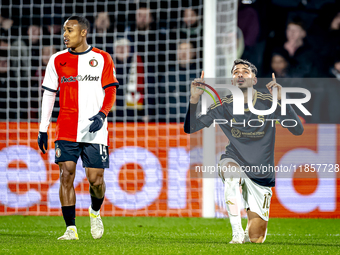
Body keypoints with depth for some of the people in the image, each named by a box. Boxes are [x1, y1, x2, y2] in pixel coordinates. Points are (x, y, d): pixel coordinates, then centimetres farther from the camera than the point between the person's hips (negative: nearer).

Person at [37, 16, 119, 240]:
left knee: (96, 179, -4)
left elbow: (110, 93, 4)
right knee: (66, 175, -9)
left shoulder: (102, 59, 4)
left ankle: (95, 212, 28)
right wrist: (43, 129, 9)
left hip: (95, 131, -1)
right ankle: (71, 228, -5)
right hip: (66, 131, 2)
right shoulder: (58, 60, 9)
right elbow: (49, 94, 13)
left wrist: (101, 115, -14)